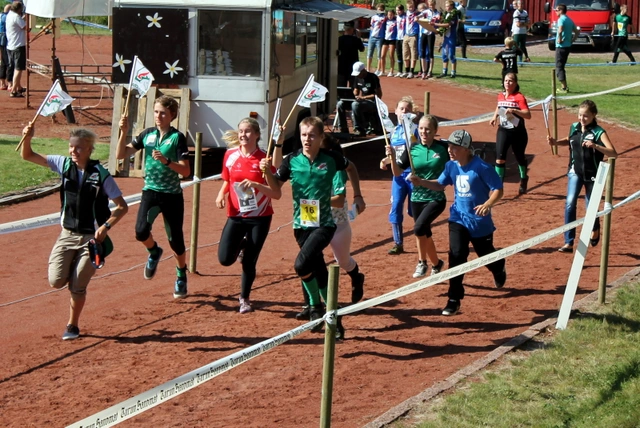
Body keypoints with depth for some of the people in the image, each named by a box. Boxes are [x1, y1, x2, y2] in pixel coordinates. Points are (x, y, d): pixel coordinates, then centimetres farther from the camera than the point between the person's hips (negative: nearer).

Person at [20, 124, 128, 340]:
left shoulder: (101, 175, -14)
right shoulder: (64, 165, -3)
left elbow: (122, 206, -7)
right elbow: (27, 156, 0)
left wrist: (106, 226, -20)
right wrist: (27, 138, -20)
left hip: (91, 238, -3)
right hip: (67, 235, 3)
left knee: (77, 287, -2)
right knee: (56, 281, -10)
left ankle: (72, 326, 23)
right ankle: (72, 268, 26)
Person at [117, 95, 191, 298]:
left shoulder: (177, 137, -8)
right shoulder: (147, 134, 4)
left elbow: (186, 171, -13)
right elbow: (121, 155, 4)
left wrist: (166, 161, -28)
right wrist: (123, 133, -10)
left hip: (172, 195, -2)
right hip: (151, 191, 2)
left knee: (176, 239, 6)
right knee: (141, 231, -21)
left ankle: (181, 276, 32)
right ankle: (154, 252, 14)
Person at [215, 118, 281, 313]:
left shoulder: (264, 159, -11)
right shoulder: (230, 155, 0)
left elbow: (276, 193, -14)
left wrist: (255, 185, -28)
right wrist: (221, 194, -4)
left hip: (260, 218, -3)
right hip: (236, 216, 3)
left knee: (249, 262, 1)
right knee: (225, 259, -8)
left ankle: (245, 299, 25)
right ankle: (242, 245, 28)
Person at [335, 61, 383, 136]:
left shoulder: (373, 78, -12)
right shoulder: (358, 78, 10)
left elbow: (379, 95, -15)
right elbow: (356, 91, 19)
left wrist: (363, 97, -21)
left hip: (372, 102, -8)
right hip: (361, 100, 8)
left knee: (355, 105, -37)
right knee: (340, 104, -10)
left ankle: (360, 130, -28)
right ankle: (343, 130, -7)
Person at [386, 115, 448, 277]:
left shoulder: (443, 148, -7)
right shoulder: (412, 149, -2)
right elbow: (397, 173, -3)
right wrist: (392, 156, -19)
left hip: (436, 199, -4)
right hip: (417, 199, 4)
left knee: (419, 227, -25)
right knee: (425, 234, 15)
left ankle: (422, 262, -7)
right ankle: (436, 264, 37)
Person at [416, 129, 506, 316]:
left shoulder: (481, 167, -21)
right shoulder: (451, 166, -3)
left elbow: (498, 189, -19)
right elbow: (440, 185, 12)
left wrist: (488, 204, -37)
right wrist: (420, 181, -4)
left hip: (480, 221, -3)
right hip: (458, 218, 3)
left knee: (485, 255, 15)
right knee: (456, 255, -13)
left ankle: (499, 268, 54)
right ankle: (454, 299, -7)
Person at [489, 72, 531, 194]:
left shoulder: (519, 97, -12)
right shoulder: (500, 96, 5)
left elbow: (528, 115, -21)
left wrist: (514, 110, -33)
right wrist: (495, 117, 9)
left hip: (517, 132, -3)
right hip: (503, 131, 3)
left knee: (520, 157, 16)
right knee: (500, 158, -10)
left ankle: (523, 179, 41)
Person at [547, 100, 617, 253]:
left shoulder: (599, 133, -16)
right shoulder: (574, 128, -2)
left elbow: (613, 153, -26)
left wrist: (595, 146, -40)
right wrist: (555, 142, 3)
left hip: (592, 175, -3)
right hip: (575, 172, 3)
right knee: (570, 203, -14)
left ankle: (595, 230, 45)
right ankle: (569, 242, -12)